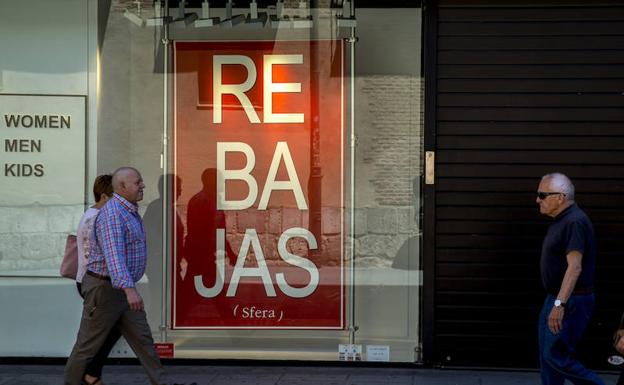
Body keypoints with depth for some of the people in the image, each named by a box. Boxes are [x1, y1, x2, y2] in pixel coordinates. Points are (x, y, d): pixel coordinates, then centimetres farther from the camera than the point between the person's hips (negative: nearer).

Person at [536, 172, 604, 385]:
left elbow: (575, 267, -27)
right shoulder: (561, 220, 14)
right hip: (556, 298, 10)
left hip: (571, 302, -10)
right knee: (547, 356, 11)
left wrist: (560, 304, -32)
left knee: (555, 355, -10)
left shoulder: (575, 222, -18)